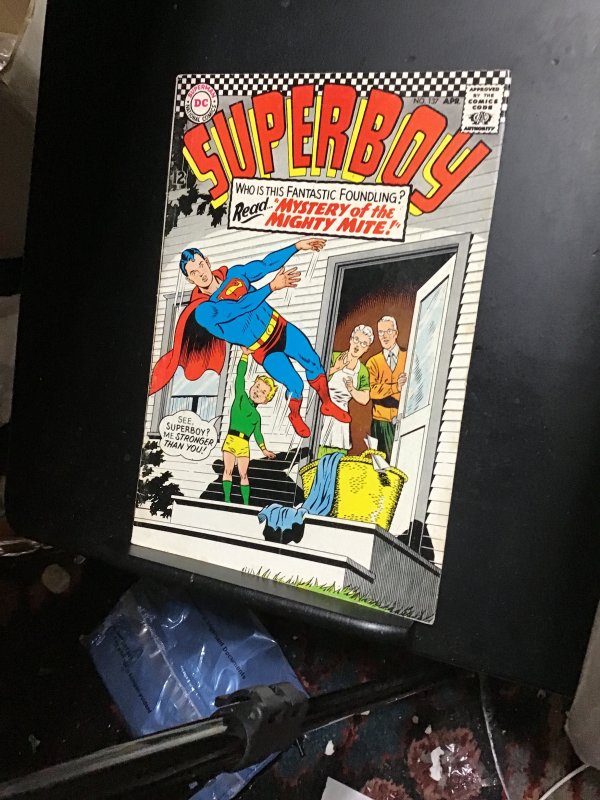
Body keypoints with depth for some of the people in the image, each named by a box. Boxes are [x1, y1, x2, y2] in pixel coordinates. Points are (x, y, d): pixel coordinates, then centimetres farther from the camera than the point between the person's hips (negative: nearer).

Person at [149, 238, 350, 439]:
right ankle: (295, 417, 29)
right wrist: (272, 286, -35)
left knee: (314, 363, 8)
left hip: (280, 328, 5)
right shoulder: (203, 311, -23)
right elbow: (241, 307, -33)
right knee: (295, 385, -5)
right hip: (263, 350, -5)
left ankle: (328, 405, 33)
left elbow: (266, 264, 1)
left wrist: (298, 245, -1)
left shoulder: (234, 273, -6)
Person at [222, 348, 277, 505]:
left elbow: (257, 433, 25)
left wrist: (264, 449, 20)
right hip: (231, 440, -3)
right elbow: (240, 376, -1)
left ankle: (246, 503, 7)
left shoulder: (256, 416, 16)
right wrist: (245, 355, -8)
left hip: (244, 445, 3)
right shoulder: (241, 396, 7)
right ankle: (227, 499, 0)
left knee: (243, 474, 5)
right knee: (228, 470, -3)